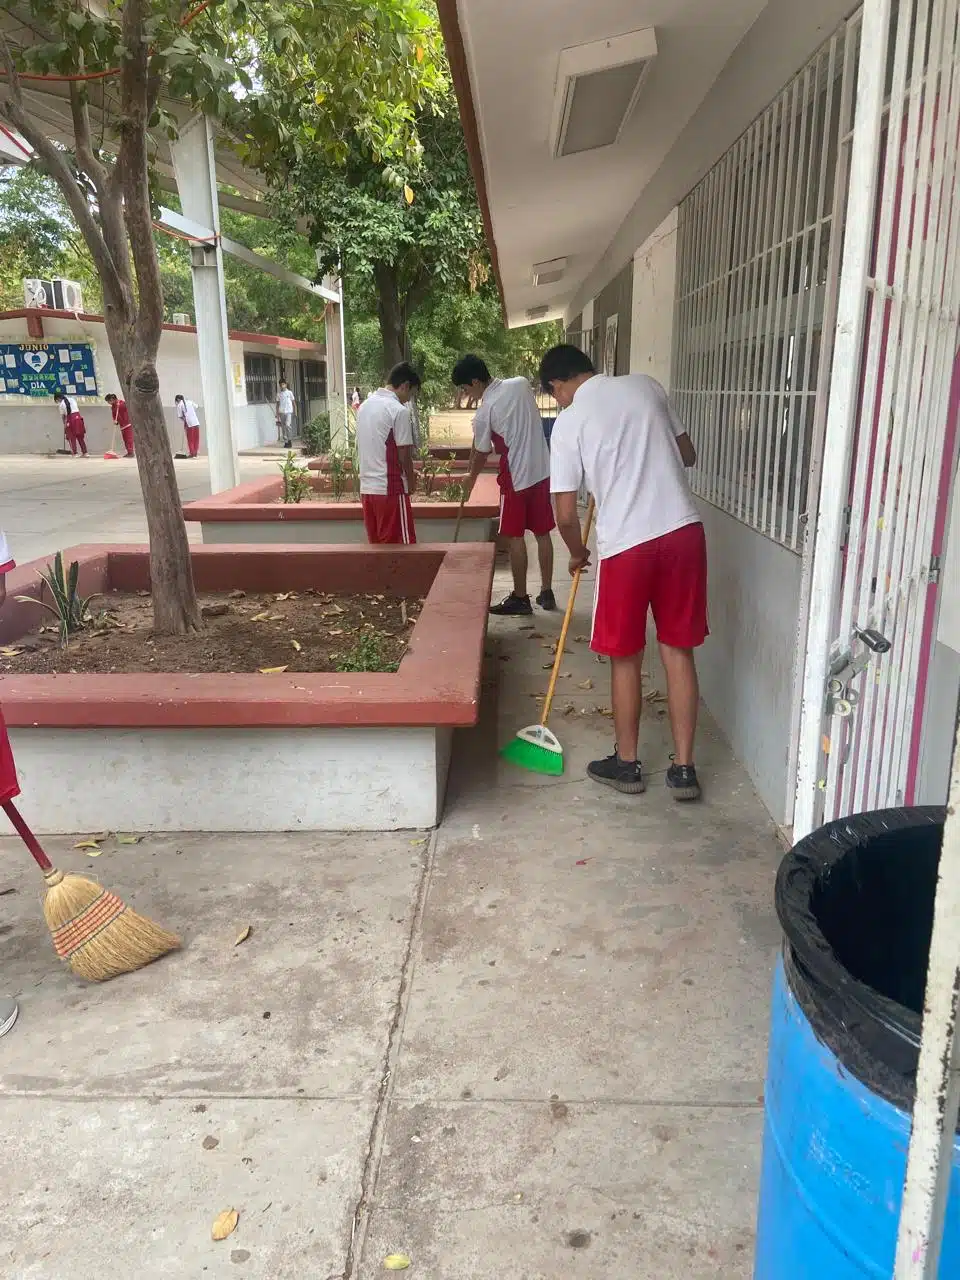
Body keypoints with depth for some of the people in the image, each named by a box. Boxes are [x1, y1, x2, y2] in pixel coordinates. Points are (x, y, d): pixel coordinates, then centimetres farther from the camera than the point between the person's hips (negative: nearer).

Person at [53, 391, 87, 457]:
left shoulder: (61, 404, -1)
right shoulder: (72, 399, 13)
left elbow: (62, 416, 4)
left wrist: (64, 424, 16)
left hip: (71, 419, -5)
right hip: (78, 417, 5)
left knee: (72, 438, 5)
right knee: (80, 437, 11)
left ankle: (74, 453, -1)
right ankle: (84, 453, 10)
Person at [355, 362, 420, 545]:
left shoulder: (364, 406, 12)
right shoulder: (399, 410, -13)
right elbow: (404, 453, -11)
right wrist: (411, 480, 4)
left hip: (367, 487, 8)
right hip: (390, 488, -8)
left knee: (377, 544, 12)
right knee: (400, 547, 0)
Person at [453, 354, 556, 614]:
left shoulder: (484, 412, -13)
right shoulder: (522, 383, 3)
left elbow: (481, 452, 0)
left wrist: (471, 478, 17)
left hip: (516, 477, -6)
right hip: (542, 471, 6)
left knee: (516, 537, 3)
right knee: (543, 533, 11)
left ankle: (520, 598, 9)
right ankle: (546, 593, 18)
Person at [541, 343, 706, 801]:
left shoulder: (569, 422, -1)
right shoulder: (646, 385, 11)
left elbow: (565, 515, -2)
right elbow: (688, 455, 20)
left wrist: (577, 554, 17)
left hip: (627, 543, -4)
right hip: (684, 530, 4)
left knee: (625, 657, 12)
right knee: (678, 651, 11)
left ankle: (626, 764, 25)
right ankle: (683, 768, 17)